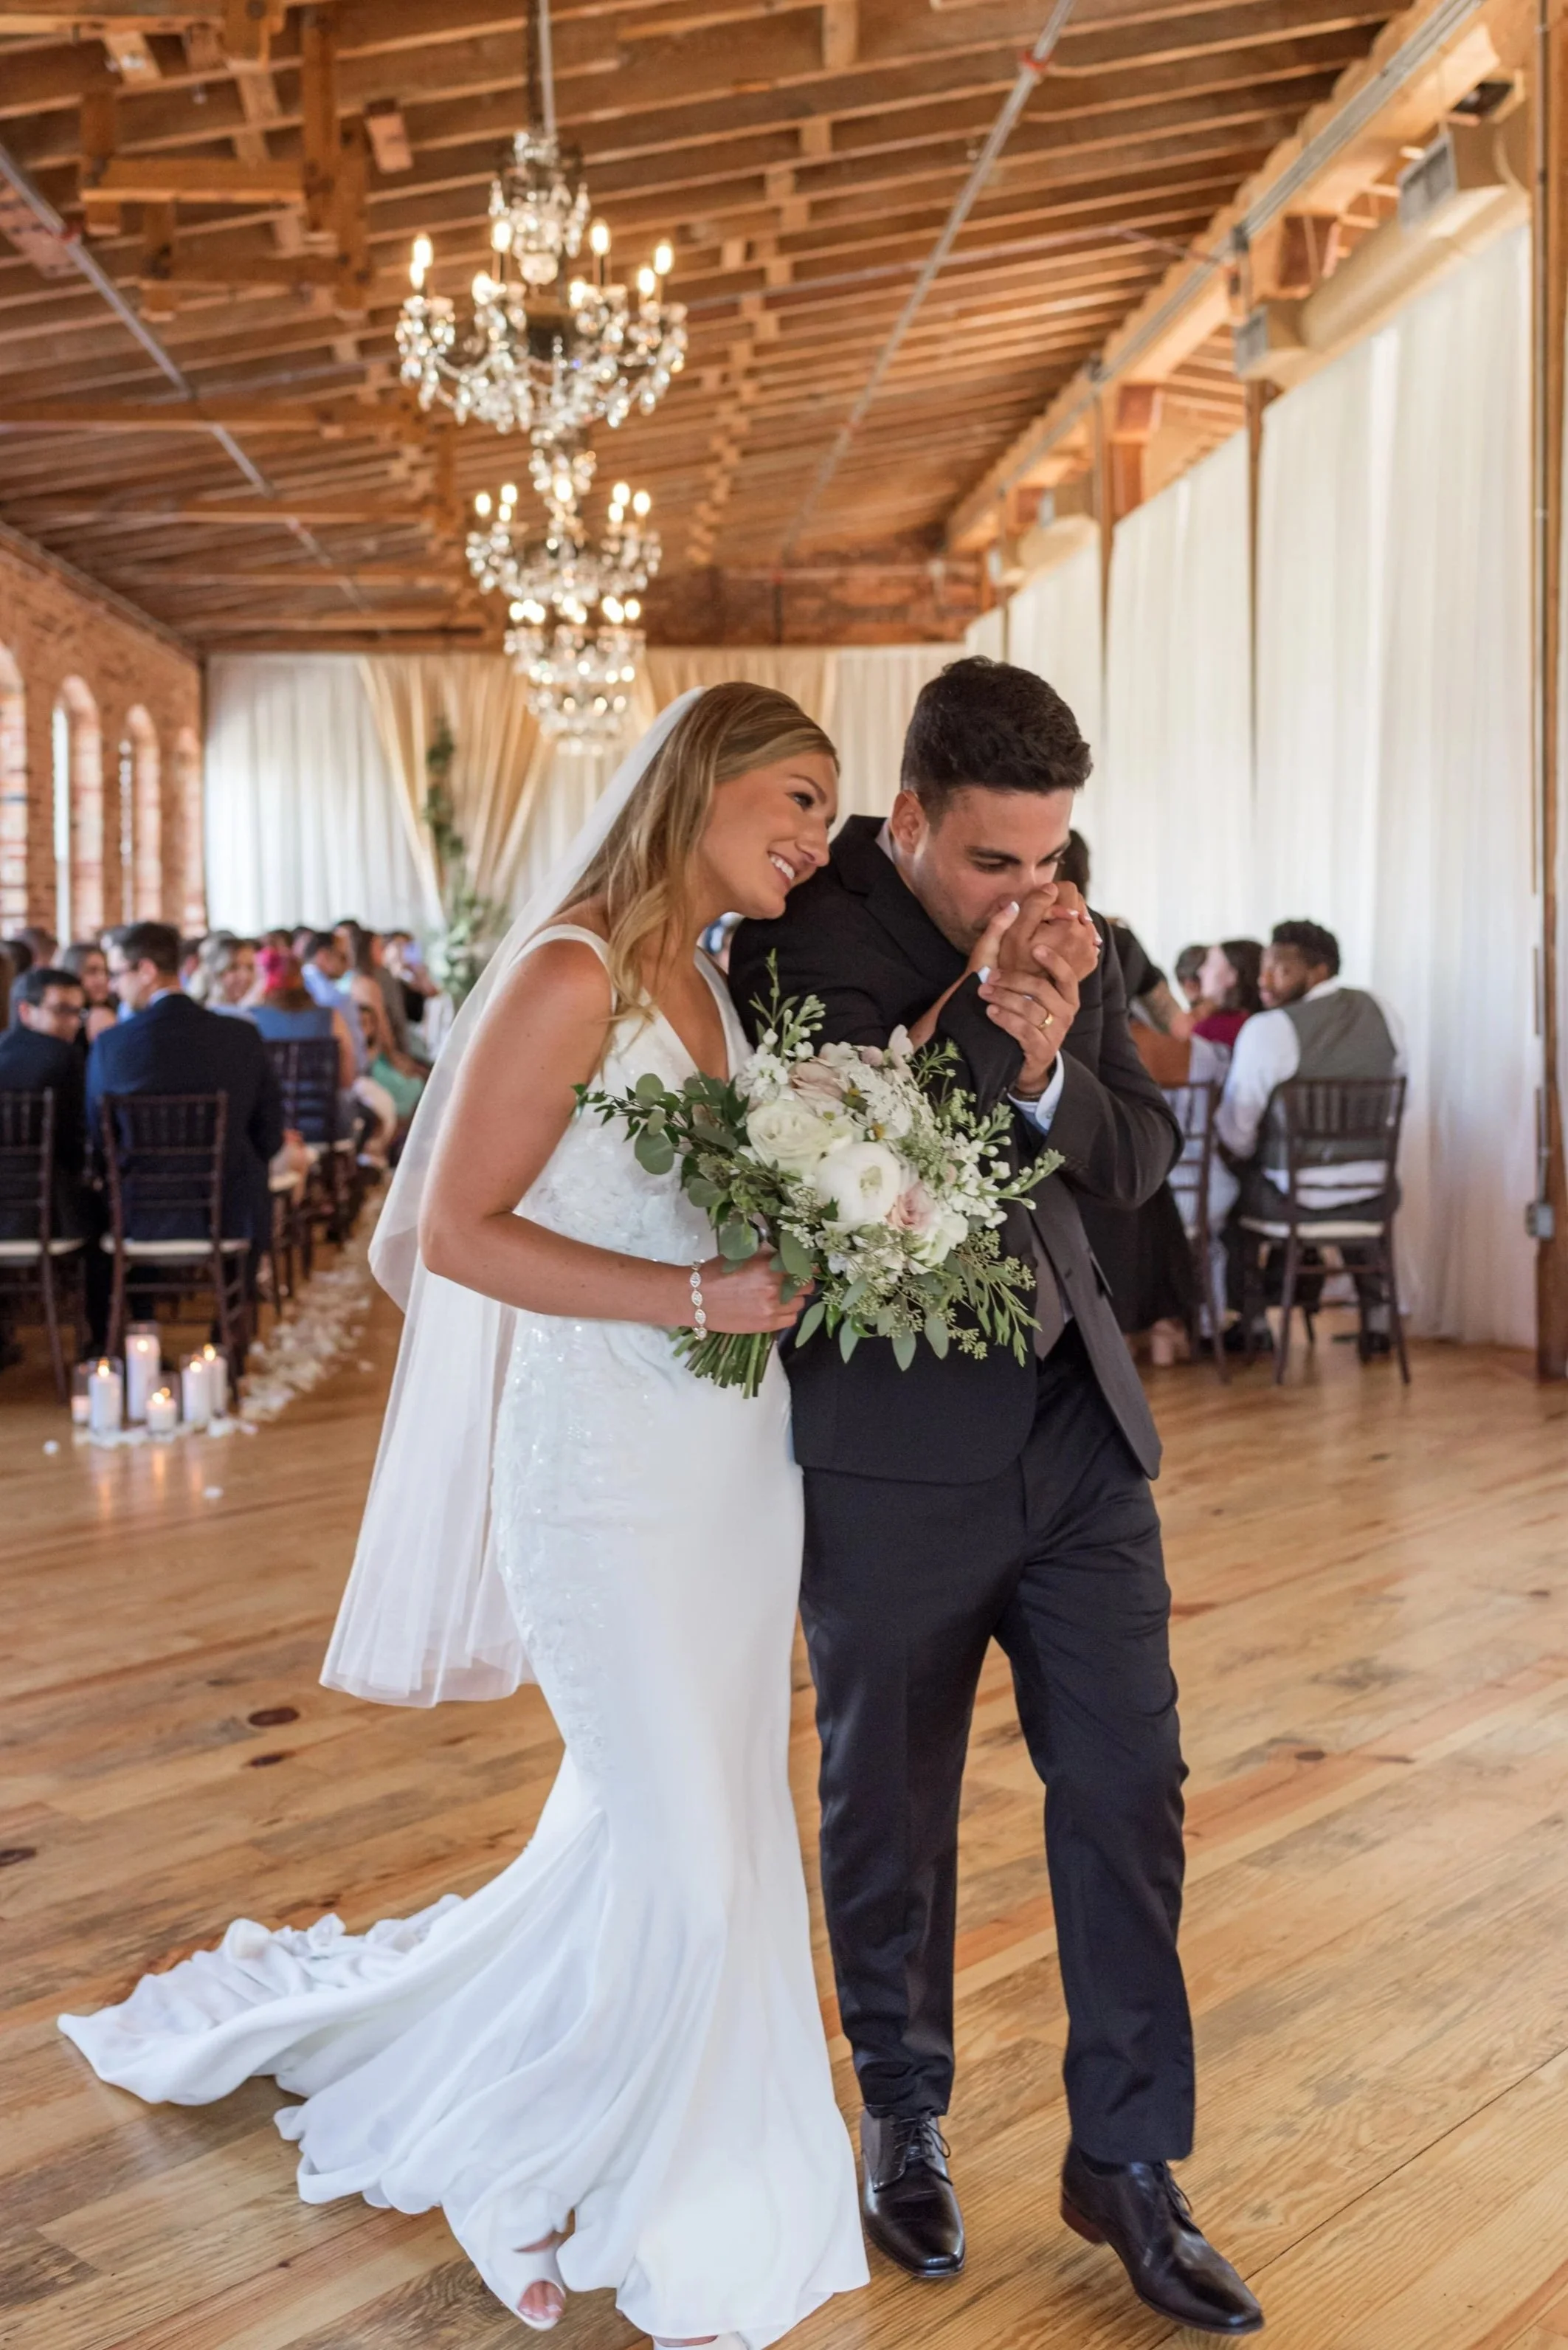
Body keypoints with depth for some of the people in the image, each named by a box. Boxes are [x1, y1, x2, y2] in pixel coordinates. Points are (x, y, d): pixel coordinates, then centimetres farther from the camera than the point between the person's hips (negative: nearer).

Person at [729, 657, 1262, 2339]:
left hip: (1077, 1427, 5)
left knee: (1127, 1787, 8)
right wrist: (986, 1008, -25)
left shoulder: (1065, 935, 4)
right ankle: (905, 2124, 37)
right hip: (895, 1455, -4)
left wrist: (1050, 1071, -16)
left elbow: (1138, 1161, 3)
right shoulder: (800, 941, -12)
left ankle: (1128, 2163, 25)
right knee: (890, 1807, 13)